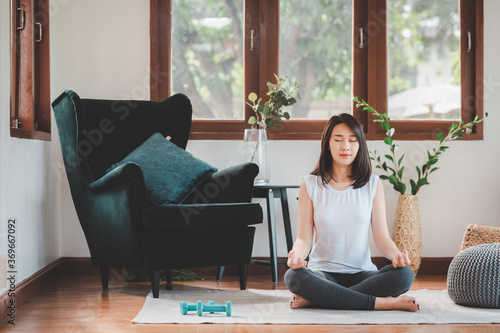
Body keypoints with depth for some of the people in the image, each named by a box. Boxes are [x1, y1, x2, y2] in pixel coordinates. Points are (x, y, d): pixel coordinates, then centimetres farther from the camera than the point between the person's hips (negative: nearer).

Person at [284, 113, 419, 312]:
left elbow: (381, 236, 3)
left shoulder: (373, 185, 7)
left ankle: (314, 299, -27)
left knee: (404, 275, -29)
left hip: (361, 273, 1)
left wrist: (396, 254, -20)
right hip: (323, 271, -1)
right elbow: (304, 237, -1)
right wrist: (297, 254, -25)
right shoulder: (310, 184, 4)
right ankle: (381, 303, -29)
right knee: (293, 277, -35)